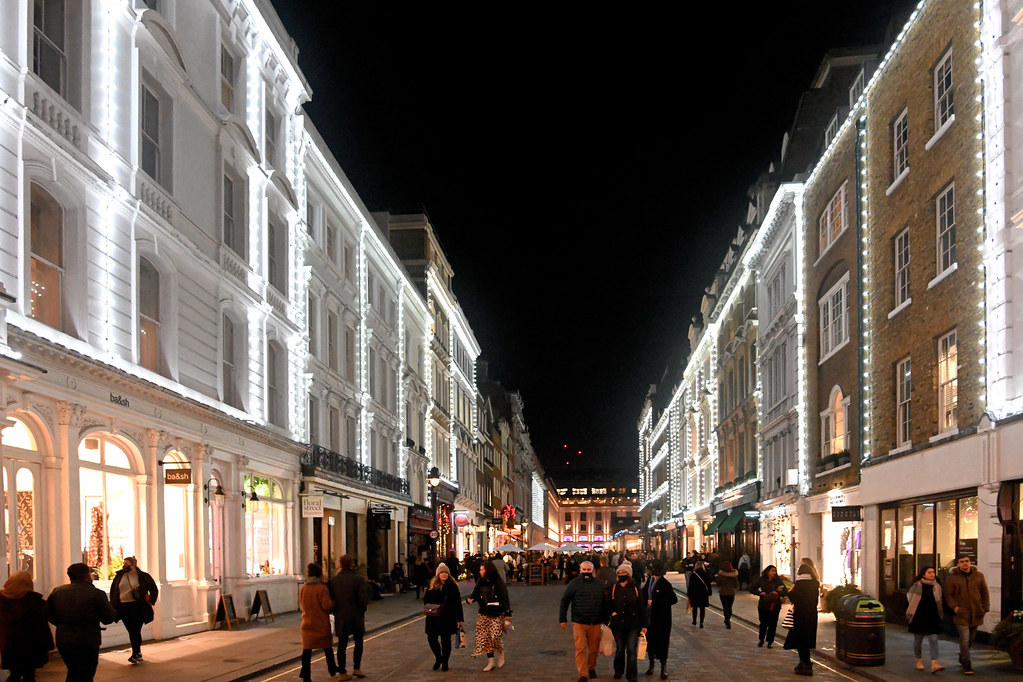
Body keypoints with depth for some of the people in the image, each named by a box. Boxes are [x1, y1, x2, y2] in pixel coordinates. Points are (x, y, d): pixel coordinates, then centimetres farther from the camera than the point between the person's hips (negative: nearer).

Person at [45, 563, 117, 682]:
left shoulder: (57, 592, 0)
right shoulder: (97, 594, -14)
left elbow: (48, 615, 6)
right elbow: (109, 618, -10)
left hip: (63, 641, 5)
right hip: (88, 642, -5)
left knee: (73, 672, 25)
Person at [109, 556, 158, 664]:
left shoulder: (143, 577, -1)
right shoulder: (119, 576, 8)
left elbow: (154, 590, 7)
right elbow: (113, 591, 18)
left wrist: (150, 602, -2)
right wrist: (113, 605, 11)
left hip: (137, 607, -4)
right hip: (123, 608, 4)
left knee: (135, 630, -8)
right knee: (131, 631, 5)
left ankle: (135, 654, -4)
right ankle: (138, 654, 15)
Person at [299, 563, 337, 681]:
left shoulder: (303, 588, 2)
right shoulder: (322, 588, -15)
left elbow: (301, 605, 12)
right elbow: (327, 605, -19)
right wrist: (333, 601, 0)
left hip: (307, 623, 3)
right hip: (322, 623, -3)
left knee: (307, 648, 3)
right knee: (327, 647, 15)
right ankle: (332, 669, 29)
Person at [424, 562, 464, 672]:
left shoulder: (452, 586, 1)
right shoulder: (432, 586, 5)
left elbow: (458, 603, 2)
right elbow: (426, 599, 11)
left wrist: (460, 618, 0)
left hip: (448, 617, -2)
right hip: (434, 617, 2)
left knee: (446, 640, 3)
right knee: (431, 638, -4)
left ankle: (445, 663, 17)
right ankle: (438, 658, 21)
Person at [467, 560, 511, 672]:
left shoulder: (498, 584, -7)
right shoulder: (480, 584, 7)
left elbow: (505, 599, -7)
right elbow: (475, 594, 12)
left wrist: (507, 614, -10)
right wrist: (469, 599, -11)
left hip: (497, 615, -5)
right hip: (484, 615, 5)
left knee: (495, 636, -17)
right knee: (485, 637, 1)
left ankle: (500, 652, 14)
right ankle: (490, 662, 10)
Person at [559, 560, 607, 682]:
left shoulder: (600, 584, 6)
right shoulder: (574, 584, -2)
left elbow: (605, 602, 14)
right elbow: (564, 601, 2)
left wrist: (605, 618, 12)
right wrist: (563, 619, 0)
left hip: (595, 623, 2)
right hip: (579, 622, -2)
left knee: (594, 648, 10)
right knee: (580, 649, -4)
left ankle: (592, 668, 32)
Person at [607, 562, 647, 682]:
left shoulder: (635, 589, -2)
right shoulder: (613, 588, 3)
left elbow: (642, 608, 2)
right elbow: (608, 604, 15)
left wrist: (644, 625, 1)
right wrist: (612, 612, -1)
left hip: (633, 625, -2)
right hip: (617, 624, 2)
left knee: (631, 650, -6)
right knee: (619, 649, 13)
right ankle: (618, 671, 34)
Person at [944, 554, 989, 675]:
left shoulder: (979, 576, 7)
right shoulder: (953, 577, 0)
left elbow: (985, 593, 14)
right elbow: (948, 594, 1)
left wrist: (985, 607, 3)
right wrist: (954, 606, -13)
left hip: (976, 614, 4)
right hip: (961, 614, -4)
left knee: (970, 639, 14)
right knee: (964, 639, -12)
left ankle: (962, 658, 36)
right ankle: (966, 665, -7)